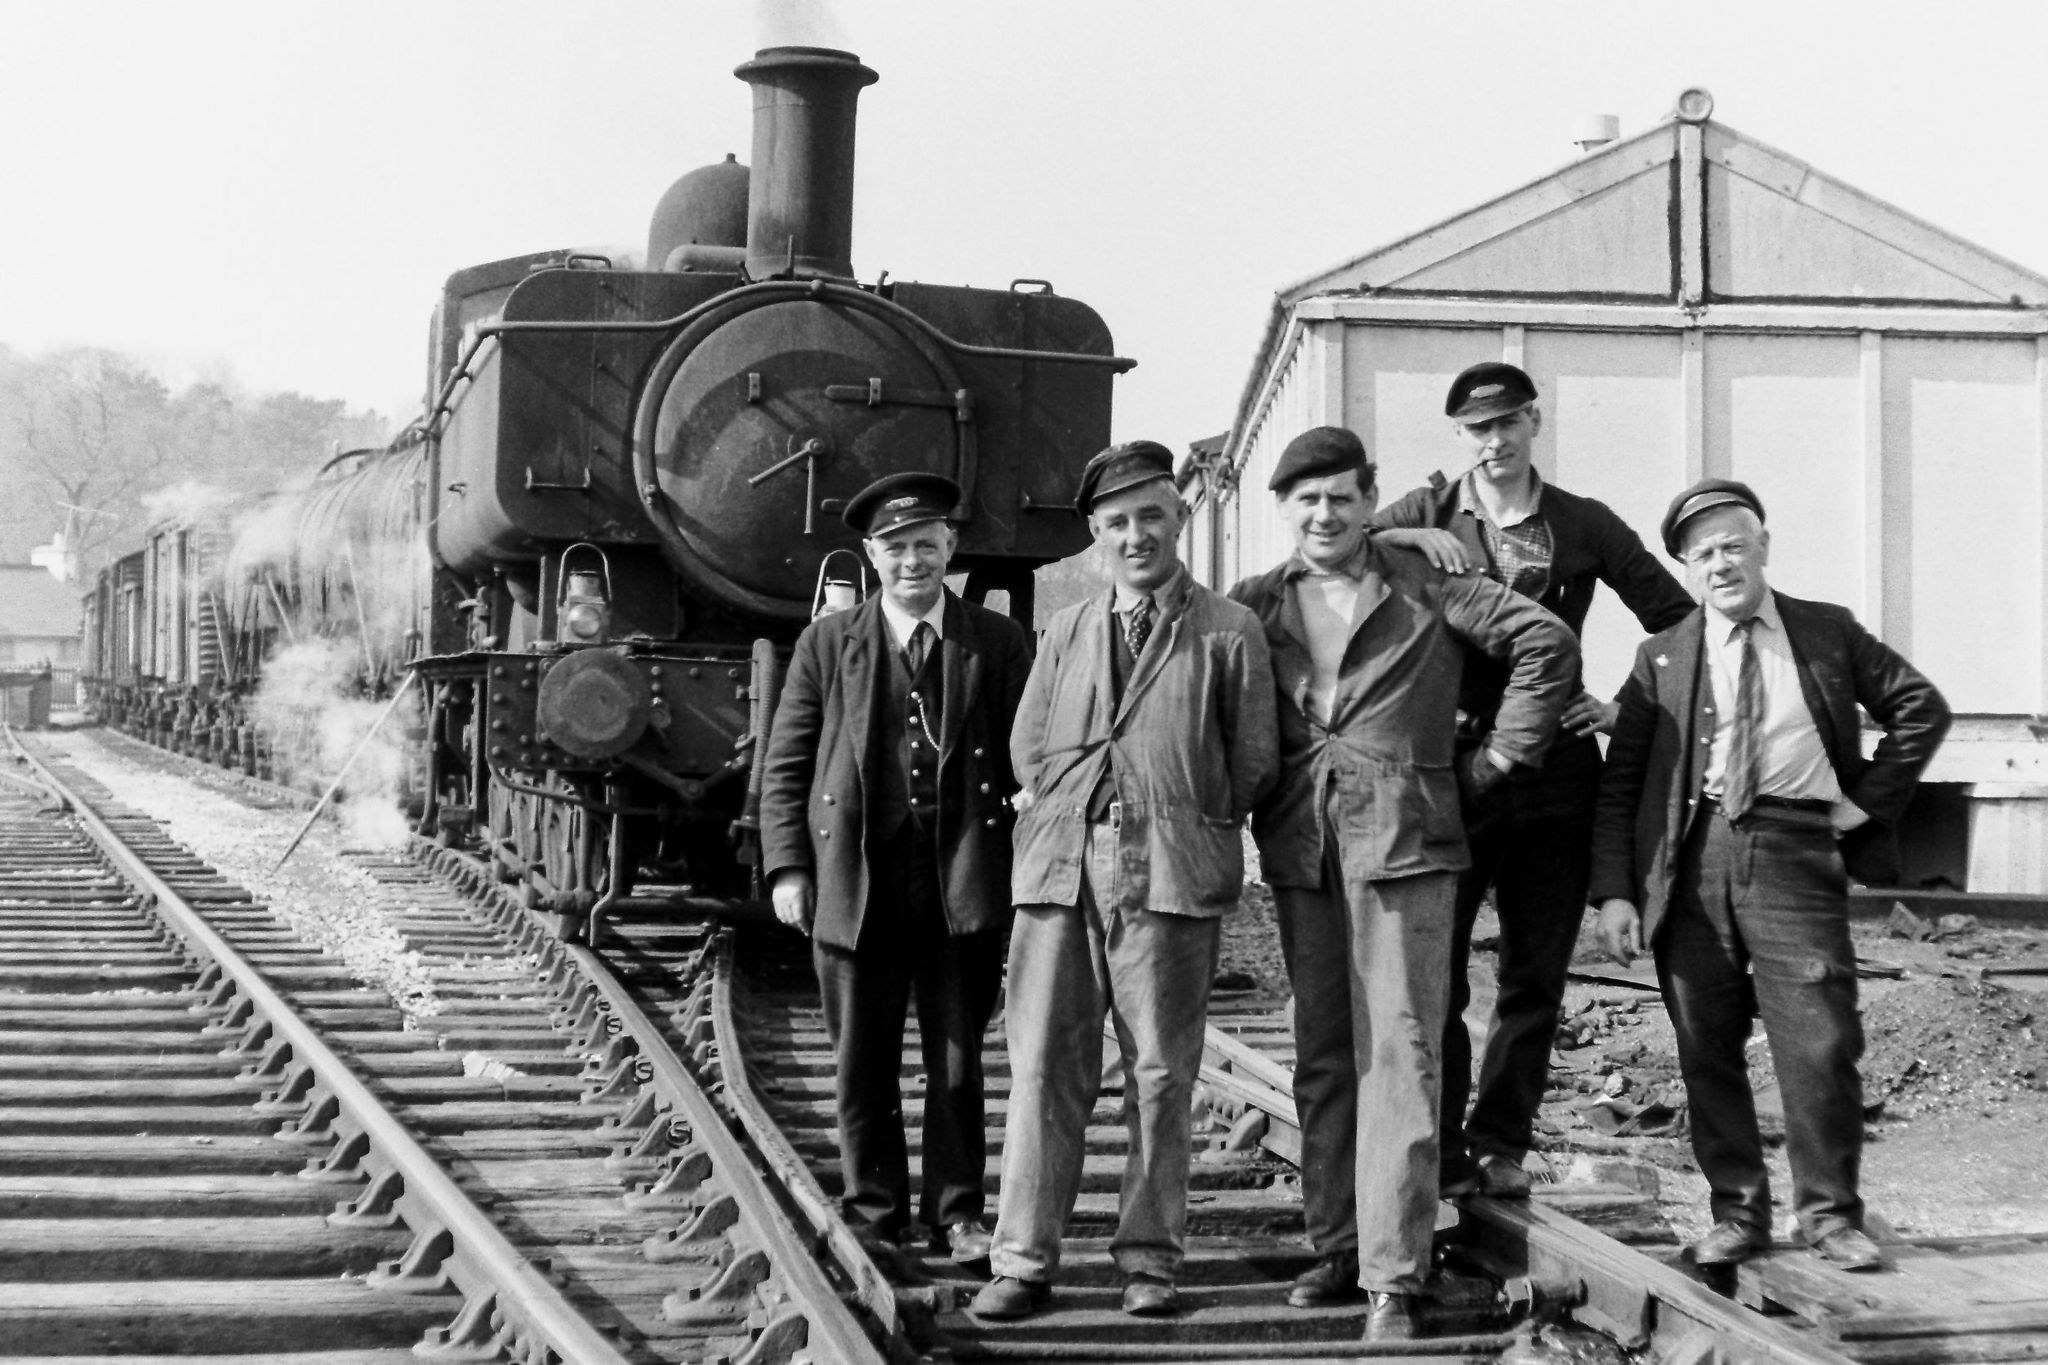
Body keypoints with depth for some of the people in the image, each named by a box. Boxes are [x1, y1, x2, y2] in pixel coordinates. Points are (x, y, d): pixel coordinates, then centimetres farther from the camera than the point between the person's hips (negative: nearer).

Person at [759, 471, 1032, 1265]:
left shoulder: (998, 644, 7)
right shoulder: (827, 645, 7)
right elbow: (785, 768, 7)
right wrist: (787, 869, -2)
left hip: (965, 890, 0)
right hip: (856, 890, 0)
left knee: (958, 1063, 5)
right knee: (862, 1066, 6)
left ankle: (957, 1218, 16)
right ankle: (874, 1221, 17)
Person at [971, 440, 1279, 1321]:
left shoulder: (1229, 634, 6)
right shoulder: (1066, 634, 17)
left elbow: (1253, 764, 6)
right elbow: (1027, 749, 21)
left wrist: (1184, 833, 7)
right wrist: (1071, 820, 13)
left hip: (1171, 877, -2)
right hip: (1060, 871, 3)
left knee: (1161, 1074, 1)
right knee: (1044, 1068, -1)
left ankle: (1148, 1257, 10)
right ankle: (1023, 1261, 3)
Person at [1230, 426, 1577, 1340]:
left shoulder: (1425, 587, 2)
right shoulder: (1256, 605, 11)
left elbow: (1547, 643, 0)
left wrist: (1498, 756, -1)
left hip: (1402, 838, -4)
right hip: (1298, 848, 4)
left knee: (1399, 1053, -8)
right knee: (1321, 1056, 10)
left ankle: (1393, 1277, -8)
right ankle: (1335, 1248, 19)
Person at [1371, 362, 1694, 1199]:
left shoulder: (1584, 526, 7)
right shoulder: (1425, 517, 7)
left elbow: (1679, 620, 11)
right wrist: (1404, 538, -18)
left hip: (1553, 765, 1)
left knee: (1536, 976, 7)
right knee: (1432, 973, -4)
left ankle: (1501, 1145, 18)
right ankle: (1438, 1156, 4)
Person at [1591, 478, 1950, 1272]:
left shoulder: (1829, 634, 12)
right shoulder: (1663, 658, 10)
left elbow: (1922, 708, 18)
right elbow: (1619, 781, 7)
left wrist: (1867, 799, 8)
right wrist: (1614, 891, -2)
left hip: (1795, 850, -1)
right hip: (1693, 857, 1)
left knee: (1821, 1043, -6)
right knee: (1707, 1050, 3)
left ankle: (1829, 1214, 6)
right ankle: (1737, 1213, 15)